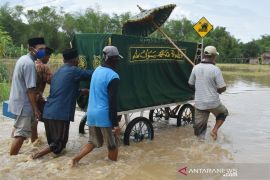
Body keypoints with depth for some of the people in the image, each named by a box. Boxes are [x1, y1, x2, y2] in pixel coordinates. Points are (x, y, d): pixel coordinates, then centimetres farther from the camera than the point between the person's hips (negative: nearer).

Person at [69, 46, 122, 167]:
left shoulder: (97, 70, 7)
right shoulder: (113, 76, -16)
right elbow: (112, 102, -18)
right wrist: (115, 124, -15)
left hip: (91, 113, 8)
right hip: (104, 115, -8)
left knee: (93, 142, 22)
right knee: (113, 145, 9)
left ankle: (75, 159, 11)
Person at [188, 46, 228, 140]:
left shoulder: (196, 68, -1)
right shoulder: (215, 69, -15)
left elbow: (191, 84, 10)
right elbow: (222, 88, -13)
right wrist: (217, 90, 8)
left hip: (199, 103, 4)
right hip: (213, 103, -3)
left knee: (199, 127, 11)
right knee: (223, 113, 28)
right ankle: (214, 130, 14)